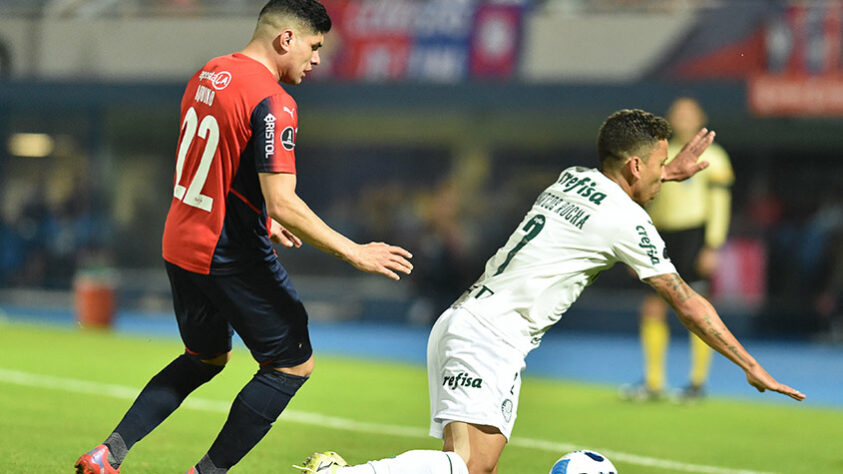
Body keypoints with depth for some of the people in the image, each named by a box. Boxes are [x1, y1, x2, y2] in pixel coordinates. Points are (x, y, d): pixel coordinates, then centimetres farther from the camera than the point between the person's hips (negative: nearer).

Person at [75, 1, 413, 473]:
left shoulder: (208, 75, 8)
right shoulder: (272, 103, -20)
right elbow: (283, 203, -26)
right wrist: (354, 252, -20)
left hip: (182, 245, 9)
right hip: (233, 258, -9)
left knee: (208, 356, 26)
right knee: (294, 364, 5)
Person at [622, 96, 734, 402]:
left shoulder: (711, 157, 0)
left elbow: (719, 205, -4)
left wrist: (712, 248, -12)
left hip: (695, 237, -5)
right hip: (664, 237, 5)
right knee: (653, 308, 1)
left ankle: (697, 383, 3)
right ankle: (653, 383, 7)